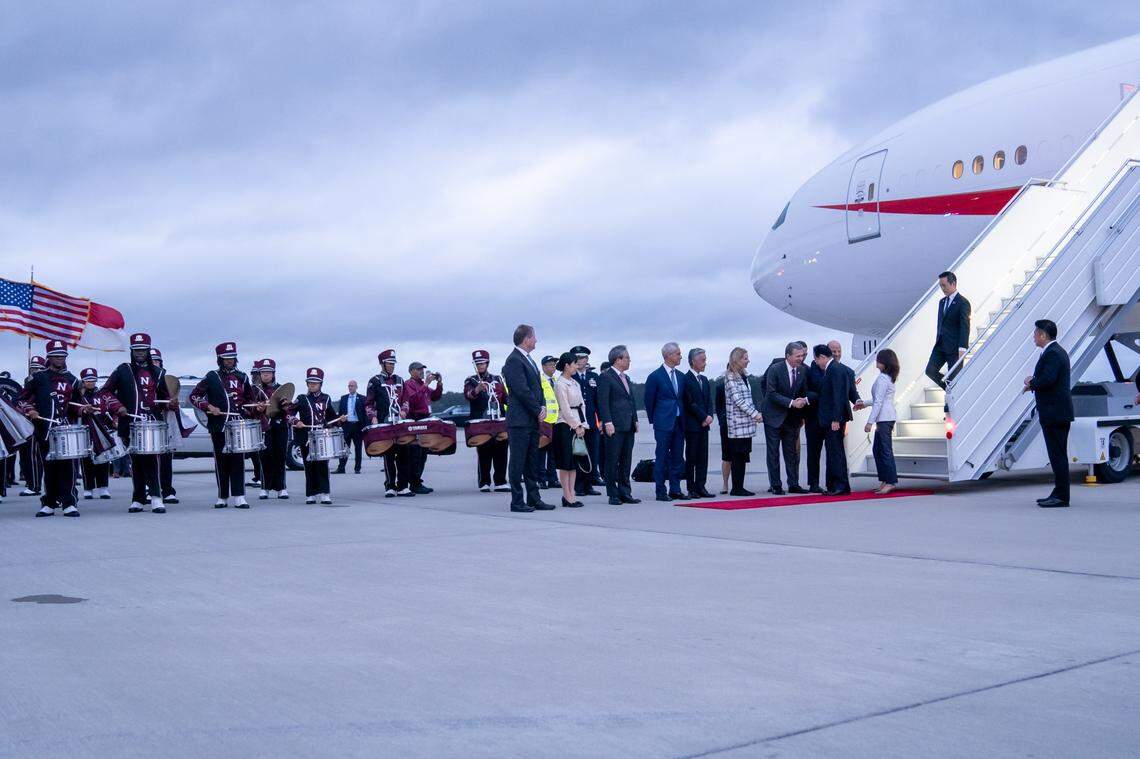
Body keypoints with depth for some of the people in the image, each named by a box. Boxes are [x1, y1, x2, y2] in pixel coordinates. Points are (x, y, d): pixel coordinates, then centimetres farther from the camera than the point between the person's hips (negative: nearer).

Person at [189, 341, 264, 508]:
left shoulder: (242, 377, 12)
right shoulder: (212, 377, 4)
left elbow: (250, 400, 20)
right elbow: (194, 396, 3)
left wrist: (258, 408, 0)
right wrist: (209, 407, -10)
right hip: (219, 426, -1)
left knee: (238, 460, -5)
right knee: (221, 460, 4)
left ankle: (238, 497, -6)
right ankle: (222, 497, 13)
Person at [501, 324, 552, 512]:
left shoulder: (529, 360, 18)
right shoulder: (514, 360, -13)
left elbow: (537, 386, 19)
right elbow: (522, 390, -18)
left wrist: (542, 407, 3)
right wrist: (538, 410, -12)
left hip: (532, 419, 9)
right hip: (520, 420, -9)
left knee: (532, 461, 12)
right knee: (518, 461, -3)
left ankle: (533, 498, 18)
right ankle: (517, 501, 0)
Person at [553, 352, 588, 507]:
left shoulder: (575, 383, 14)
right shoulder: (560, 384, -10)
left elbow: (582, 404, 14)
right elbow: (565, 408, -13)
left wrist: (582, 425, 4)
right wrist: (576, 427, -12)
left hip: (577, 426, 8)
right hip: (565, 426, -8)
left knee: (575, 460, 8)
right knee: (565, 462, -3)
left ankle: (571, 494, 12)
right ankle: (567, 496, 0)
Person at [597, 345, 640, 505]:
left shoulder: (626, 378, 19)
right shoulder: (605, 377, -7)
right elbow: (603, 401, -13)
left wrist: (635, 420, 16)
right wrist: (608, 422, -19)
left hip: (628, 426, 8)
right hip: (615, 426, -8)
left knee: (626, 461, 10)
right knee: (612, 461, -2)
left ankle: (625, 493, 15)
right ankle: (613, 495, 2)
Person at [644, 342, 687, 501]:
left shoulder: (680, 376, 12)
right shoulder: (655, 376, -7)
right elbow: (649, 401, -1)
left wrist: (683, 420, 12)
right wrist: (654, 420, 2)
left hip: (679, 422, 6)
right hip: (663, 424, -6)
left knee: (677, 458, 7)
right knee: (662, 458, -2)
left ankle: (675, 490, 14)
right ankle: (661, 492, 2)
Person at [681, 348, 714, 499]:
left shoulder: (704, 379, 17)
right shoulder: (686, 379, -9)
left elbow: (709, 400, 15)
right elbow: (690, 403, -13)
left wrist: (709, 416, -3)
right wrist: (704, 418, -11)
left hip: (704, 423, 7)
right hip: (692, 424, -7)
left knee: (703, 457, 7)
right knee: (691, 457, -2)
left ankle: (700, 487, 10)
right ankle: (691, 489, 1)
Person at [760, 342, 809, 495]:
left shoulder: (802, 371, 1)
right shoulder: (775, 369, -14)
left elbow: (803, 392, 11)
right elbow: (771, 393, -17)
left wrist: (803, 400, -13)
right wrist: (791, 403, -24)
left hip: (791, 418, 5)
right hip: (774, 416, -5)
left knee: (792, 451, 7)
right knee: (773, 452, 0)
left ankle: (793, 484, 12)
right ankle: (775, 485, 5)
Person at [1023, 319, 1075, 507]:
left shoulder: (1053, 354, -16)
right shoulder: (1056, 351, 18)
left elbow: (1047, 379, -26)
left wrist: (1031, 382, -8)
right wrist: (1034, 383, 6)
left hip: (1054, 413, -11)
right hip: (1057, 412, 11)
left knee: (1057, 454, -7)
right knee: (1058, 454, 14)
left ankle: (1061, 496, -5)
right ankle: (1059, 493, 21)